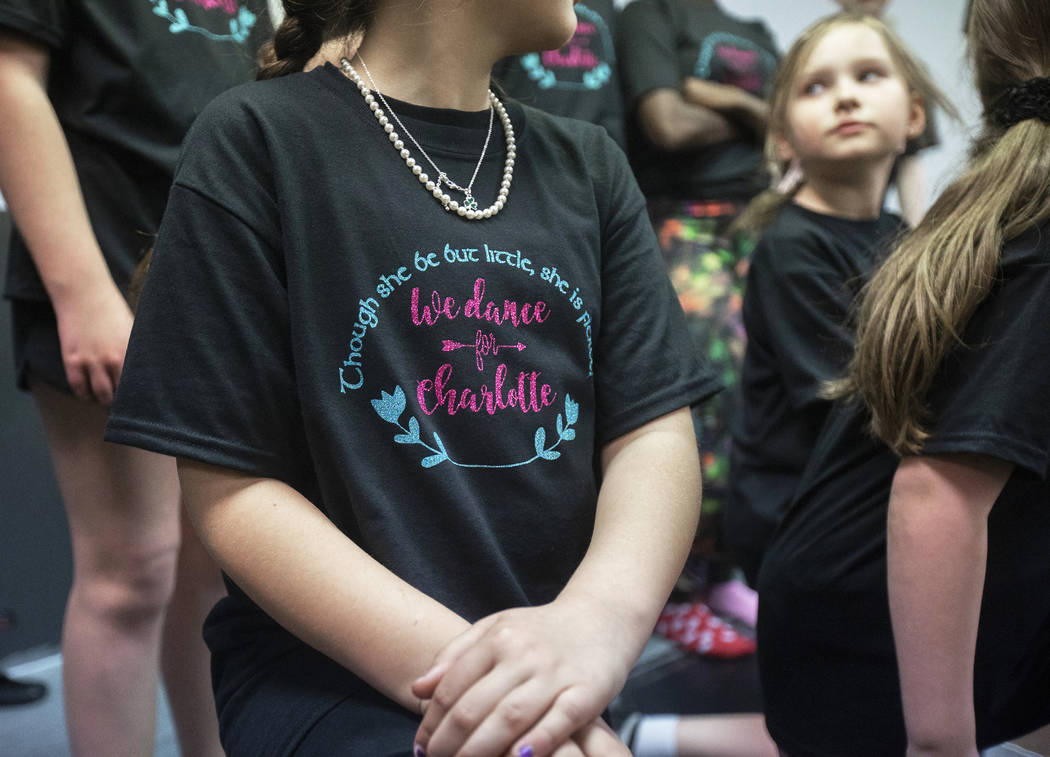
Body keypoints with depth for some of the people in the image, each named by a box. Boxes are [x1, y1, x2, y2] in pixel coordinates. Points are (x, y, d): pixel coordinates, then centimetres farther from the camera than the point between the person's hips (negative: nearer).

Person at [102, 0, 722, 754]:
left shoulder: (590, 165, 9)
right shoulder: (255, 144, -5)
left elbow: (656, 433, -1)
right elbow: (233, 489, -9)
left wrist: (602, 617, -23)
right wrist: (453, 673, -23)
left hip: (550, 667, 6)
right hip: (324, 662, -5)